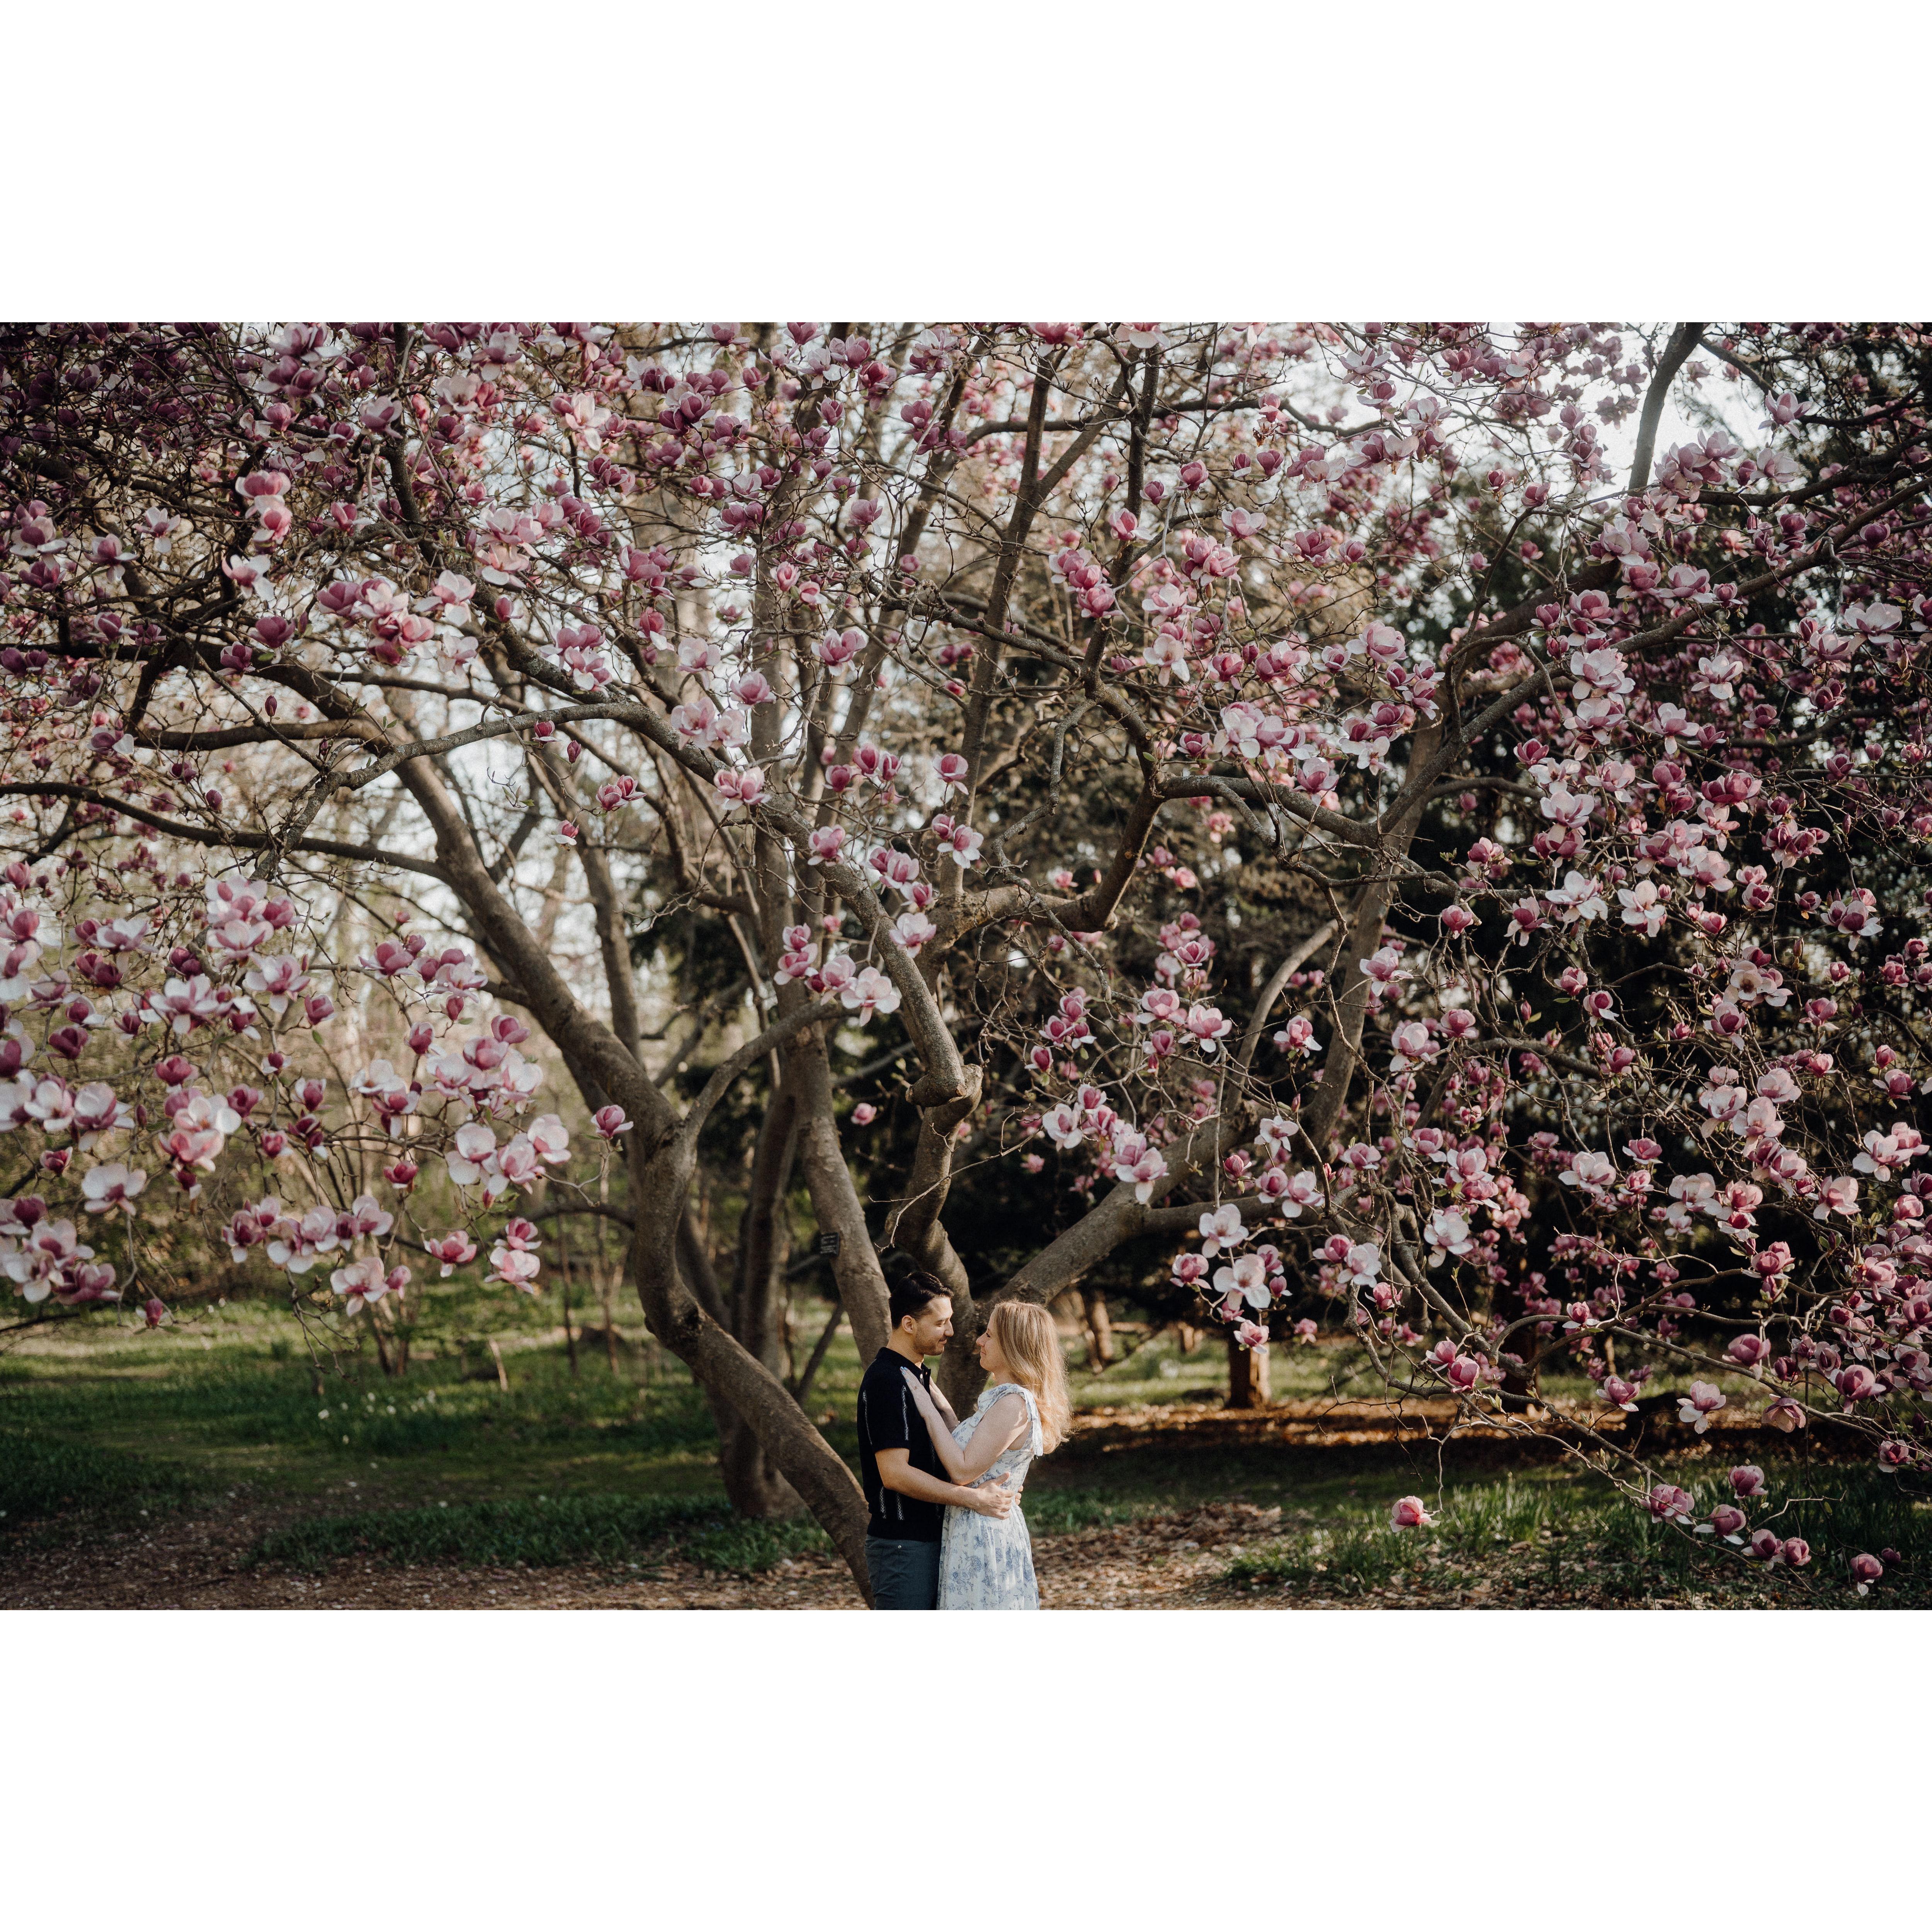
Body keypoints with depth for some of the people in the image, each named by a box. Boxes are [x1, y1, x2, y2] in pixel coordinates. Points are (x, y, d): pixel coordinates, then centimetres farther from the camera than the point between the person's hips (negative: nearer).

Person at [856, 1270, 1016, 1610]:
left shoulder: (918, 1376, 16)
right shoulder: (887, 1381, -17)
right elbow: (895, 1473, -23)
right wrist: (974, 1499, -22)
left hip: (929, 1537, 10)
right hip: (902, 1543, -10)